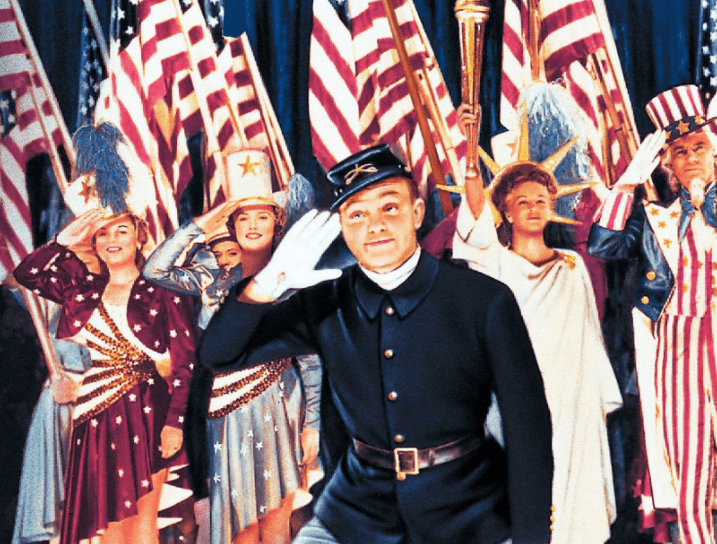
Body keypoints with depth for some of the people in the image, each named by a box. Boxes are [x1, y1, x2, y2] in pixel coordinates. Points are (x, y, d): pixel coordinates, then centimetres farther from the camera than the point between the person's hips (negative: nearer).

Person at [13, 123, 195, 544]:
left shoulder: (161, 292, -2)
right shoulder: (82, 289, 11)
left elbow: (185, 360, -7)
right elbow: (26, 273, 9)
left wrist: (175, 422, -14)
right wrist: (67, 239, 2)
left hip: (143, 414, -4)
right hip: (94, 419, 4)